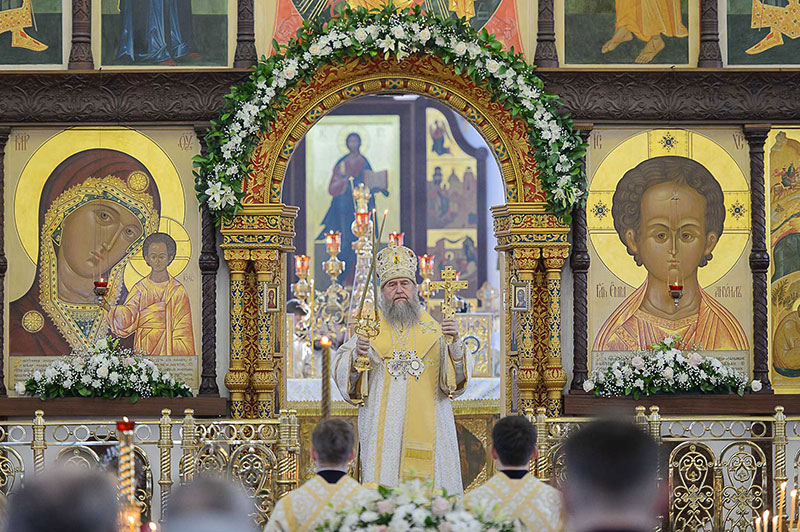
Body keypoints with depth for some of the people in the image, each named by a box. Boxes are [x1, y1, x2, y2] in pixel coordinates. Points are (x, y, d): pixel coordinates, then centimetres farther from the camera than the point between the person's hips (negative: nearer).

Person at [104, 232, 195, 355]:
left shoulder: (178, 290, 1)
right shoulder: (140, 288, 5)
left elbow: (182, 330, -1)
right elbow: (127, 318, -8)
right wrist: (109, 308, -25)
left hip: (169, 350, -1)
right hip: (144, 349, 1)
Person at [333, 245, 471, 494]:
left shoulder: (433, 328, 7)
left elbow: (456, 378, 0)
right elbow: (340, 368, 3)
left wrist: (455, 342, -16)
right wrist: (356, 355, -17)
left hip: (427, 424, 1)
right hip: (383, 426, 0)